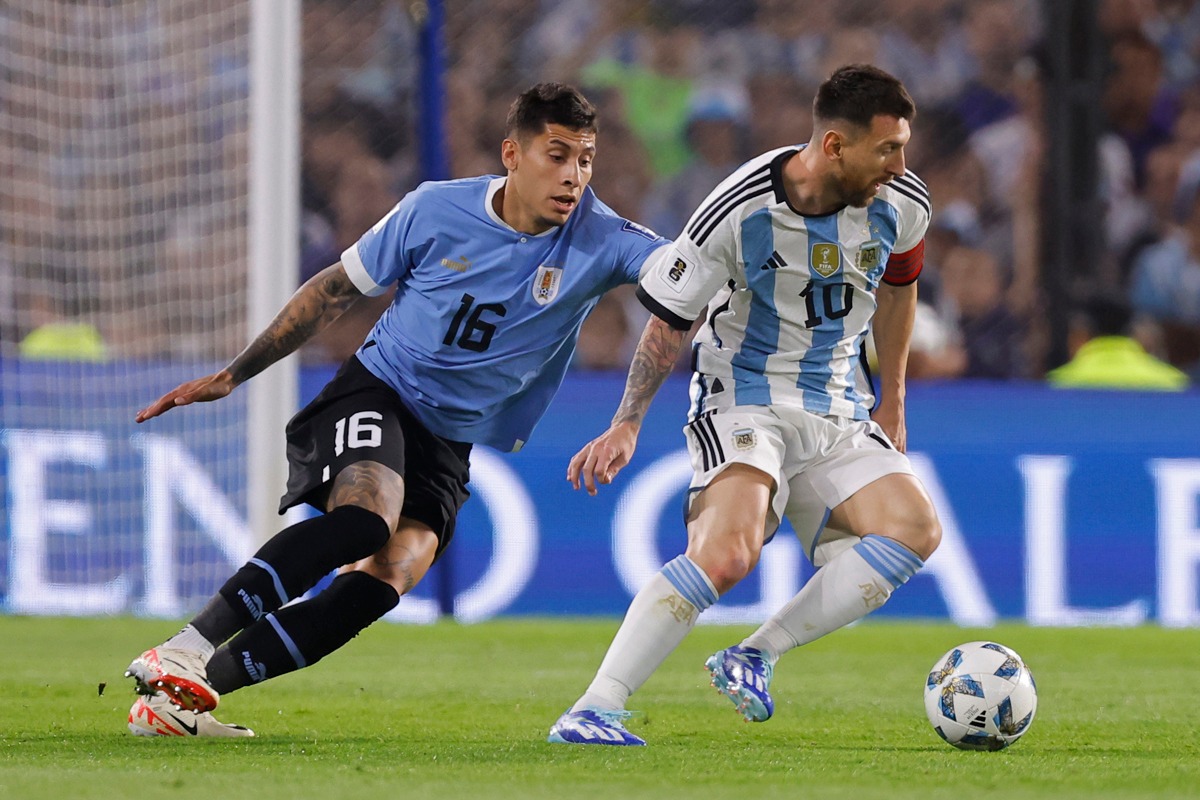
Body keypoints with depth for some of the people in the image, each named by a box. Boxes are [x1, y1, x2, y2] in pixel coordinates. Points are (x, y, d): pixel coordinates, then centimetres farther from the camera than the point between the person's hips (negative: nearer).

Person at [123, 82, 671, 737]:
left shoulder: (598, 240, -8)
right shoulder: (436, 211, -8)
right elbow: (335, 290, 3)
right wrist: (234, 374, 5)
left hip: (452, 440, 2)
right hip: (376, 389, -2)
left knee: (384, 578, -21)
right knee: (366, 516, -33)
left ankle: (191, 690, -21)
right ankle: (182, 651, -33)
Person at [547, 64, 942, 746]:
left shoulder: (902, 204, -6)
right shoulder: (738, 210, -19)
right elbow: (669, 319, -5)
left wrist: (892, 403, 21)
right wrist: (627, 425, -11)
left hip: (839, 414, 5)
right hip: (743, 401, -5)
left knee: (917, 530, -20)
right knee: (726, 554, -31)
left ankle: (755, 658, -12)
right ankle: (595, 710, -26)